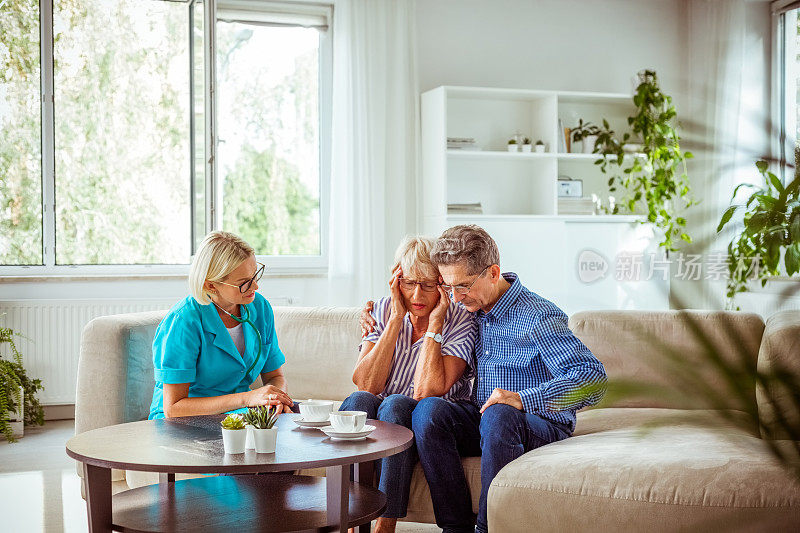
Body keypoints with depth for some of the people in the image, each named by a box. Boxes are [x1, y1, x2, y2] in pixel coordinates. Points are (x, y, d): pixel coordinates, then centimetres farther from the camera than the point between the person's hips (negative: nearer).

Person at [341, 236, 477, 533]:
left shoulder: (460, 322, -9)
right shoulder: (383, 312, 1)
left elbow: (427, 391, -22)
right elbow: (365, 385, -14)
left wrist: (434, 323, -19)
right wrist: (397, 319, -15)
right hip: (376, 416, 3)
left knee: (396, 405, -31)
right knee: (358, 400, -28)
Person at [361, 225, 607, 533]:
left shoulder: (538, 317, -13)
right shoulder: (467, 309, 8)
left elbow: (594, 378, -22)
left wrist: (523, 400, -30)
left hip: (542, 427, -6)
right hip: (480, 422, 6)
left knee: (498, 416, -38)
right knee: (428, 409, -23)